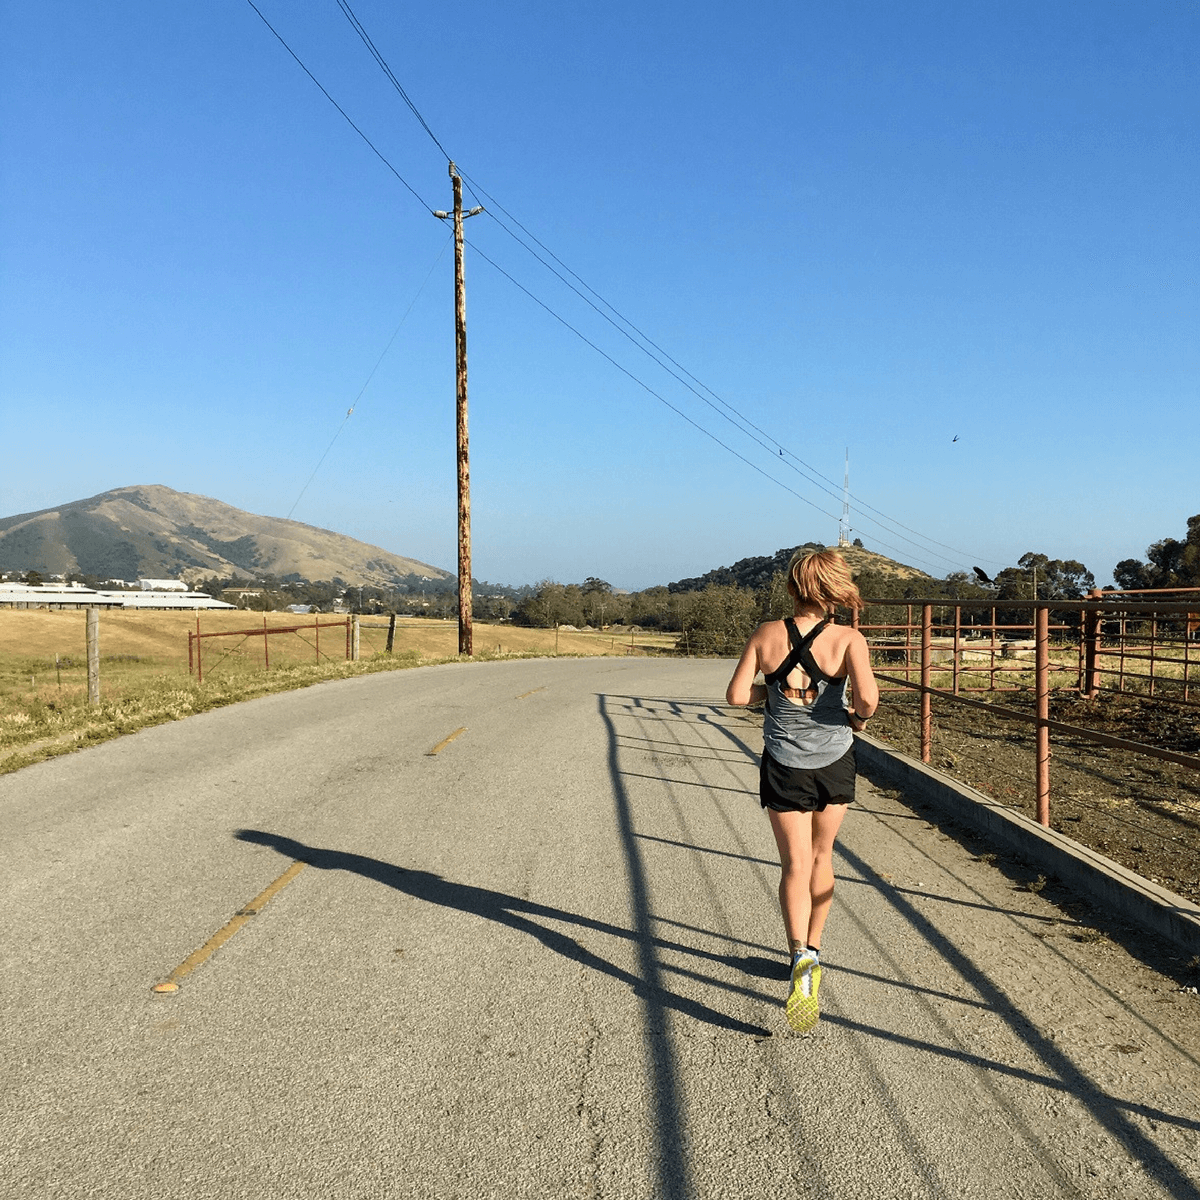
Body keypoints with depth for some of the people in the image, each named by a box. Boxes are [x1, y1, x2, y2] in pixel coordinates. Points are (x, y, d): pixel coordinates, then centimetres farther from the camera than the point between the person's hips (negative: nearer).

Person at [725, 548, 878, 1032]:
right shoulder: (848, 639, -12)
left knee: (795, 866, 3)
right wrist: (858, 716, -5)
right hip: (835, 763, 1)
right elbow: (867, 696, -26)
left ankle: (801, 960, -19)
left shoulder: (767, 635, -8)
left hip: (784, 767, -1)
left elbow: (736, 695, -8)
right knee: (821, 856, 21)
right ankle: (812, 951, 35)